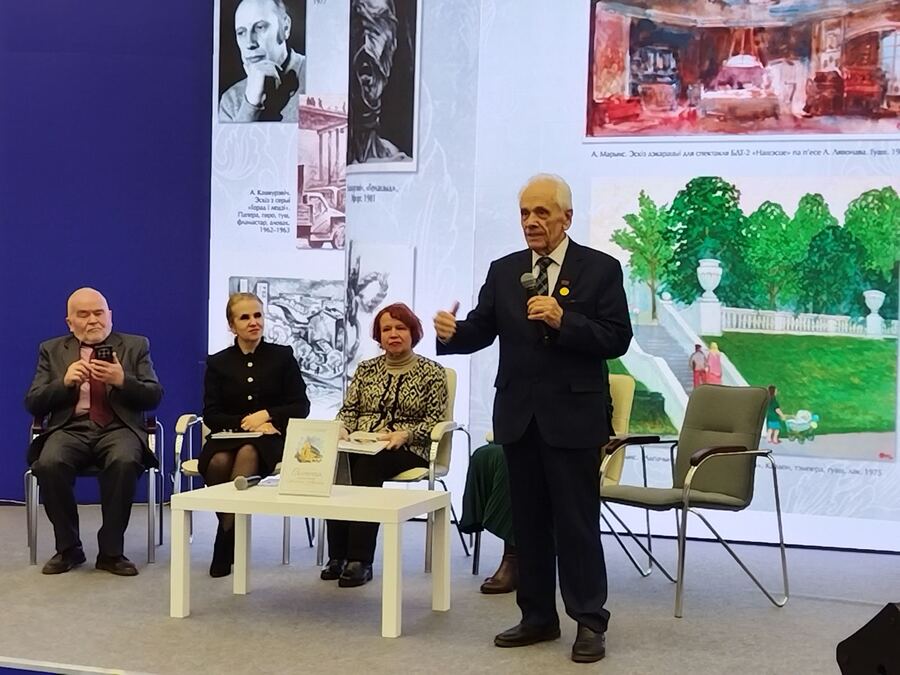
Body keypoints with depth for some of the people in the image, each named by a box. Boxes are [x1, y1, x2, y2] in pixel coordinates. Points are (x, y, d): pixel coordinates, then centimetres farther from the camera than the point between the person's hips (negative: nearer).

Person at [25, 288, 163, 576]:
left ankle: (111, 550, -19)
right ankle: (68, 548, -11)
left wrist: (122, 381, -15)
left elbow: (154, 397, 4)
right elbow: (33, 404, 9)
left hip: (118, 428, -1)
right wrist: (64, 383, -10)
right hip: (70, 428, 1)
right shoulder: (52, 350, 16)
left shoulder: (135, 346, 13)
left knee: (125, 462, -35)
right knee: (49, 464, -32)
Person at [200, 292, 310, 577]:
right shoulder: (217, 362, 12)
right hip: (228, 436, 1)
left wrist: (266, 414, -11)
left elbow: (301, 407, 5)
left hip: (269, 438, -1)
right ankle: (232, 540, -16)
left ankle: (225, 549, -30)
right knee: (218, 462, -35)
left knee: (247, 453, -37)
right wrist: (246, 423, -12)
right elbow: (210, 415, 5)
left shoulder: (283, 356, 9)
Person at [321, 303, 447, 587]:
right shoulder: (366, 369, 19)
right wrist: (342, 429, -7)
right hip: (360, 445, 4)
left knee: (368, 463, -36)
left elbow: (434, 417, -1)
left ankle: (360, 560, -36)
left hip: (408, 450, -3)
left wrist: (404, 435, -17)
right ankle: (337, 555, -29)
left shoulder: (432, 372, 6)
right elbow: (348, 409, 15)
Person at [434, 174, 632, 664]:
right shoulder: (503, 271, 9)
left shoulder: (601, 269, -3)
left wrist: (563, 320, -22)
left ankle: (590, 622, 10)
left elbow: (617, 339, -10)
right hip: (519, 415, 5)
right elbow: (481, 331, 2)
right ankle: (538, 616, 23)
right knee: (528, 521, 12)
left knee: (577, 522, 0)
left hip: (573, 416, -4)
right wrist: (452, 332, -19)